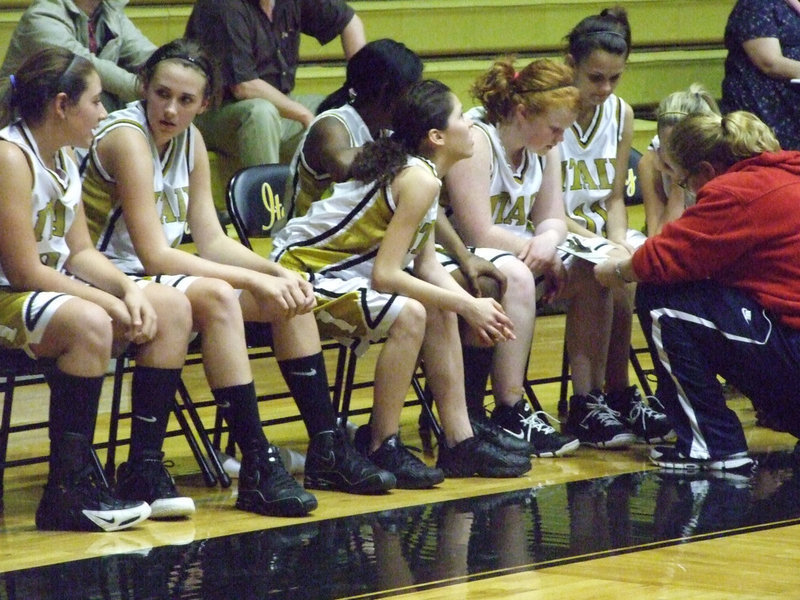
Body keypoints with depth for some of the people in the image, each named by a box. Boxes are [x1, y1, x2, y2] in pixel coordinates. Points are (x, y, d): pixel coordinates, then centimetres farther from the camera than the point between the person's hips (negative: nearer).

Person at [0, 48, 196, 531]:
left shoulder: (63, 158, 12)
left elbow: (80, 252, 13)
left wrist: (128, 289, -6)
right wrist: (110, 303, -19)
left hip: (52, 291, 10)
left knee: (172, 309, 4)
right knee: (88, 324, -36)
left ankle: (147, 468, 3)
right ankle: (68, 490, -30)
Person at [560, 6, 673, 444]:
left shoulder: (620, 114, 6)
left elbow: (614, 197, 11)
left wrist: (619, 241, -10)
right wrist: (602, 247, -25)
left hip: (599, 229, 6)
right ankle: (618, 395, -22)